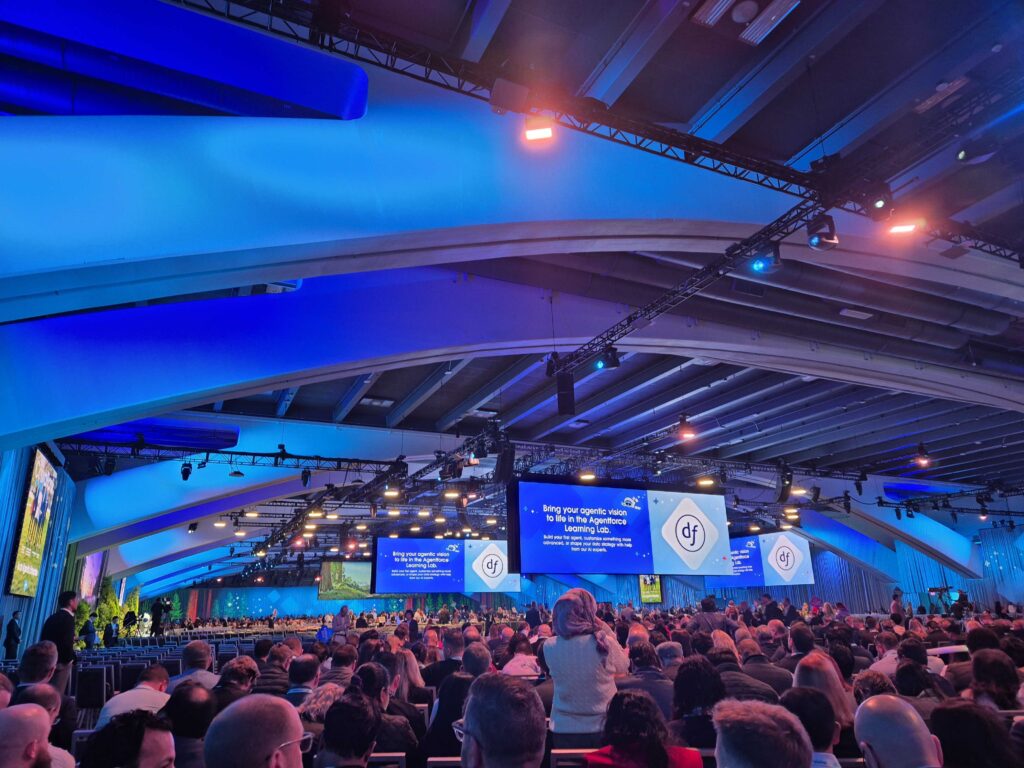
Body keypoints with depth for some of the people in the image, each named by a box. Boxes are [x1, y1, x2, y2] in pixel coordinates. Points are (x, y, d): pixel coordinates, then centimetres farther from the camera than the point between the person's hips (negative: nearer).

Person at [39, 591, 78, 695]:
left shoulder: (52, 617, 12)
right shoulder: (68, 618, -14)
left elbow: (43, 639, 14)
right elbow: (67, 642, -21)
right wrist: (71, 658, -6)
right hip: (61, 662, -9)